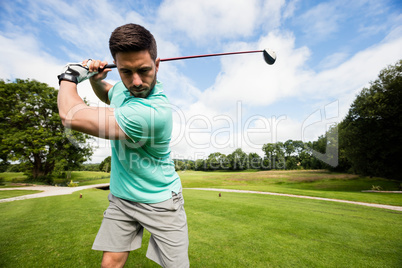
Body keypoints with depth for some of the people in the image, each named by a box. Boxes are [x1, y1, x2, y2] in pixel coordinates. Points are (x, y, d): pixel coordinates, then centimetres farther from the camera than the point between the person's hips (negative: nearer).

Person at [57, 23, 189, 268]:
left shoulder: (154, 112, -34)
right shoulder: (125, 87, -4)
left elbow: (71, 116, -29)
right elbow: (108, 95, 23)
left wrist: (69, 76, -9)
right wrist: (95, 78, 1)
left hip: (160, 202, -5)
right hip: (121, 197, 6)